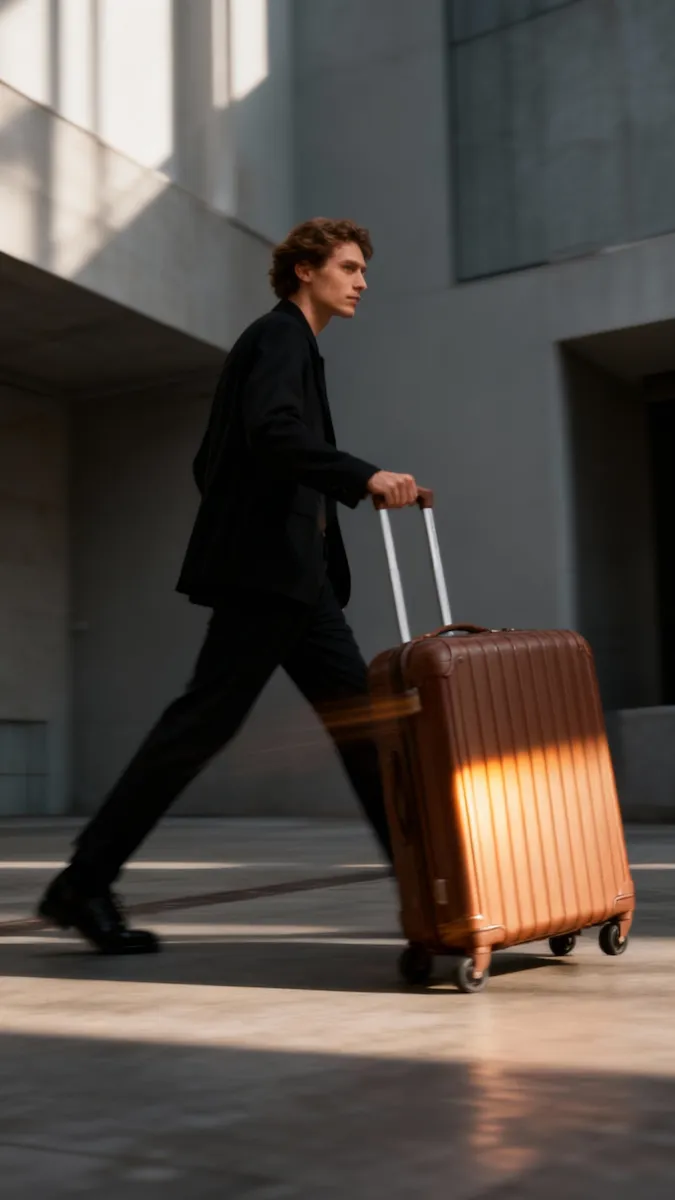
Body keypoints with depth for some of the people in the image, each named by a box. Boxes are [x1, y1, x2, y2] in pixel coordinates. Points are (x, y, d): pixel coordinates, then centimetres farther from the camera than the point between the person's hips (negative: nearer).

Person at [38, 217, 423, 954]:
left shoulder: (288, 342, 25)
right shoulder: (281, 336, -4)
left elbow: (209, 463, 24)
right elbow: (272, 432, -25)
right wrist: (364, 478, -32)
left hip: (294, 575, 10)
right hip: (267, 569, -10)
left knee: (359, 716, 6)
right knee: (203, 719, -10)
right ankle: (83, 885, -4)